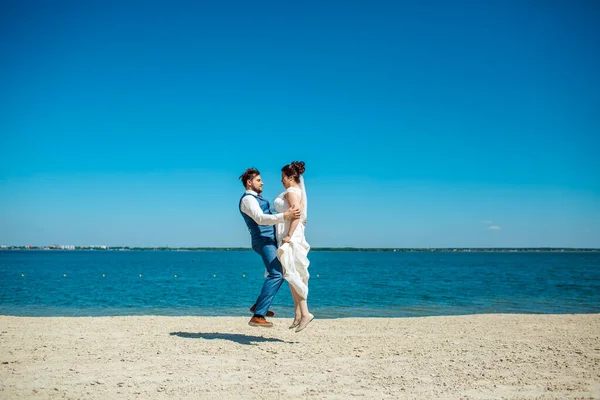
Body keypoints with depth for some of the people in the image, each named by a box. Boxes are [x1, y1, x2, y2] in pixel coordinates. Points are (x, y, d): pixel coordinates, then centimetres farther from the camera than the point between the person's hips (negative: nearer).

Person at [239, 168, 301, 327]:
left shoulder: (256, 199, 23)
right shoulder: (248, 199, -10)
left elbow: (269, 219, 26)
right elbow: (260, 218, -27)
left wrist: (294, 221, 20)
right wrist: (285, 216, -35)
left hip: (270, 240, 11)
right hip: (263, 240, -11)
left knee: (279, 272, 21)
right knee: (276, 274, -22)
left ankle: (259, 305, 20)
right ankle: (258, 316, -26)